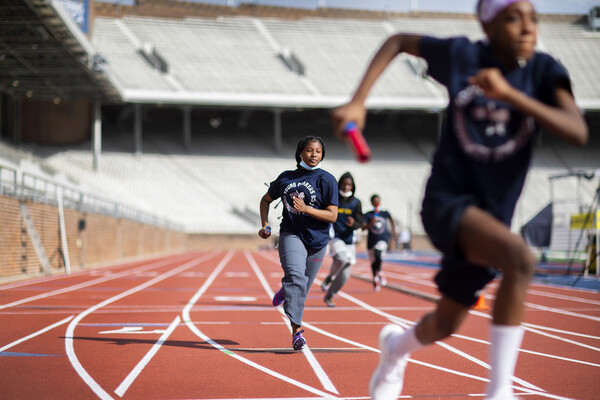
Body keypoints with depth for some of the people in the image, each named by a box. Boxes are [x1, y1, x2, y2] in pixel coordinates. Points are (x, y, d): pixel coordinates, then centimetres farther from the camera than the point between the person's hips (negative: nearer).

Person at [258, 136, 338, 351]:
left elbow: (332, 215, -9)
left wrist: (306, 209, -22)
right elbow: (266, 200, 21)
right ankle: (296, 330, -29)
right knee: (295, 277, -24)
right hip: (291, 235, 0)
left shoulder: (326, 180, -3)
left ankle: (285, 291, 47)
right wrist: (265, 224, 5)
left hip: (317, 240, 0)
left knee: (301, 287, 10)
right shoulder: (286, 177, 5)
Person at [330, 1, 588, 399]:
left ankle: (398, 344, 54)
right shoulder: (461, 56, -8)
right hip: (447, 200, -4)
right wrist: (357, 102, -2)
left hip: (491, 215, 4)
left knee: (445, 325, 18)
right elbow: (398, 41, 9)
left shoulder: (544, 72, -8)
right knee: (520, 258, -33)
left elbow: (578, 133, -24)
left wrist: (509, 94, -33)